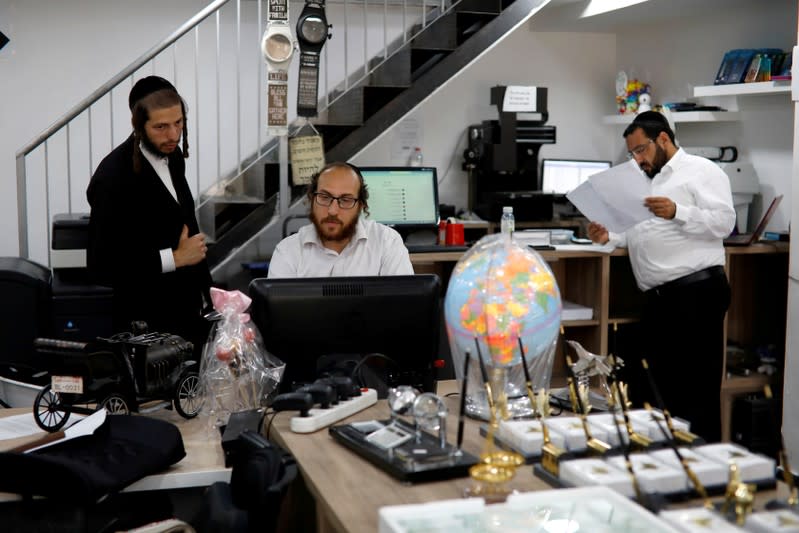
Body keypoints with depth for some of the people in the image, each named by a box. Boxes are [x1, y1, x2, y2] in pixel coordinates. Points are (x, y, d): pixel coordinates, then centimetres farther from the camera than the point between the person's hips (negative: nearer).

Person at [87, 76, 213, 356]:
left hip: (190, 314, 8)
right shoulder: (114, 178, -21)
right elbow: (102, 266, -22)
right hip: (150, 326, -7)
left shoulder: (172, 155, 3)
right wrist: (175, 258, -19)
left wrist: (205, 293, 15)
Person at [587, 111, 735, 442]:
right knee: (652, 385, 11)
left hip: (696, 293, -8)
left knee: (696, 387, -4)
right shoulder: (652, 182, 25)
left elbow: (724, 221, -13)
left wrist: (677, 212, -24)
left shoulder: (701, 171, 0)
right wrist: (611, 237, 9)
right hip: (658, 298, 9)